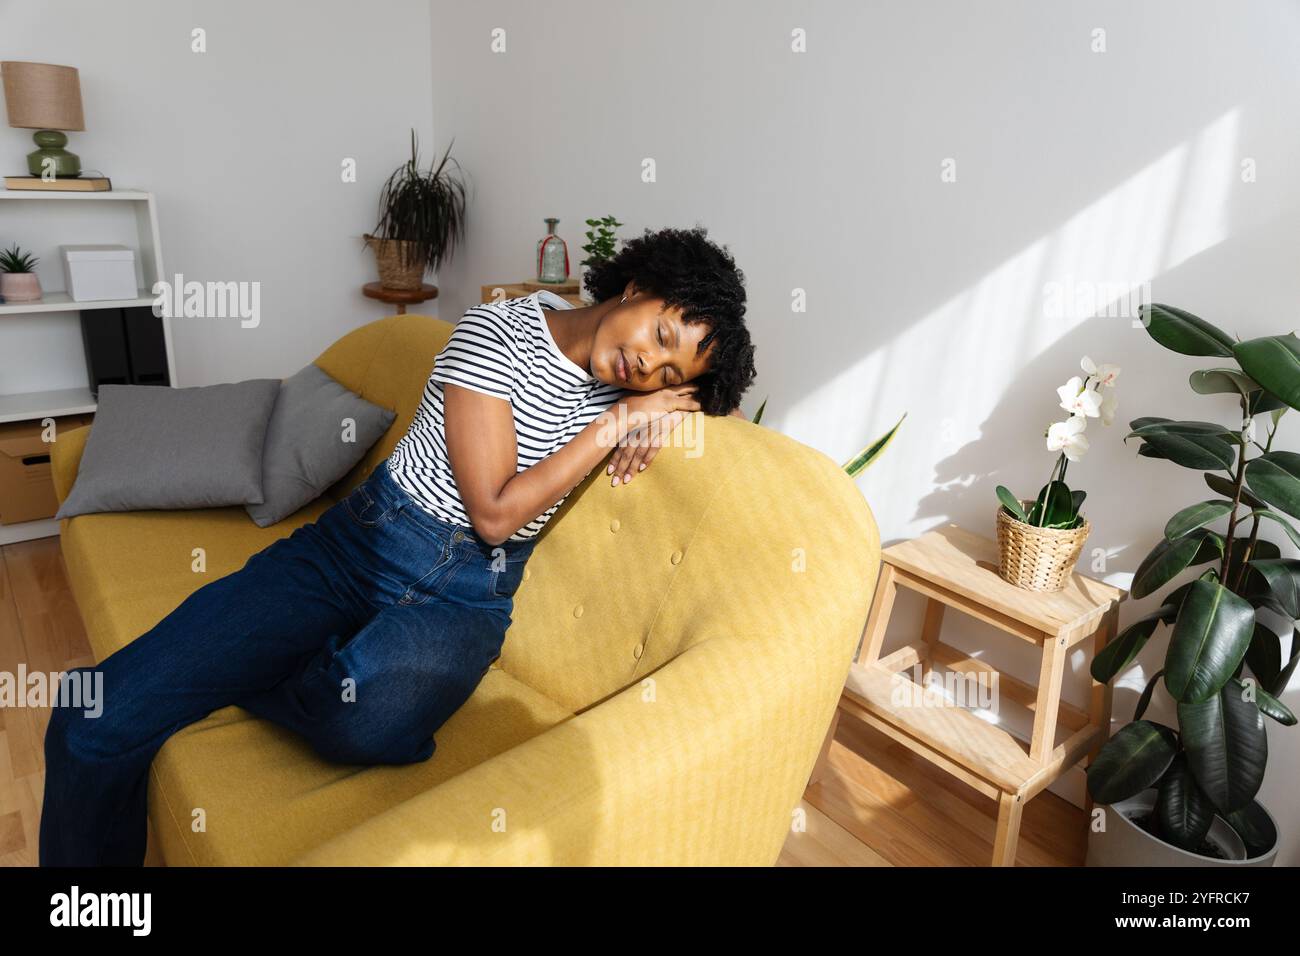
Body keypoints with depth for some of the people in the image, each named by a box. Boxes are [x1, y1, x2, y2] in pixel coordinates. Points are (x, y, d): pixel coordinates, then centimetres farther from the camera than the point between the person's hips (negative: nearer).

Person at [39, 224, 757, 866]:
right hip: (359, 544, -2)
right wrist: (613, 424, -12)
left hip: (465, 596, 3)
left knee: (366, 717, -34)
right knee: (100, 717, -15)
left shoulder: (627, 385, 5)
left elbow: (728, 403, 19)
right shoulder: (499, 330, -9)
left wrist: (665, 406, -3)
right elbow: (493, 511, -13)